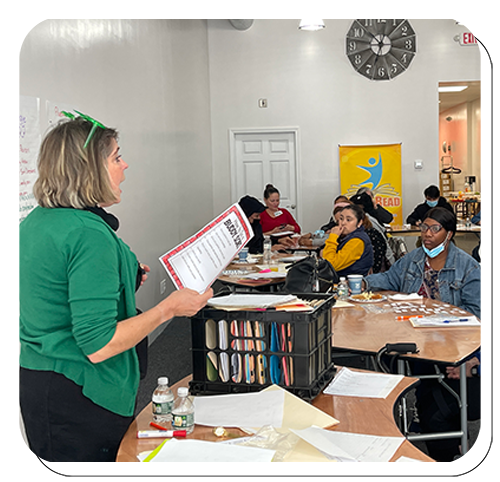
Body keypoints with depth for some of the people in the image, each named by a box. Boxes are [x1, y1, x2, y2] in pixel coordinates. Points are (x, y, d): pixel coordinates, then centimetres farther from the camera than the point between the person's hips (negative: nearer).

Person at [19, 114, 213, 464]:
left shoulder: (35, 222, 6)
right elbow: (97, 345, -25)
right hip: (80, 398, -9)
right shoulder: (91, 234, -24)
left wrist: (122, 281, 16)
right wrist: (169, 308, -18)